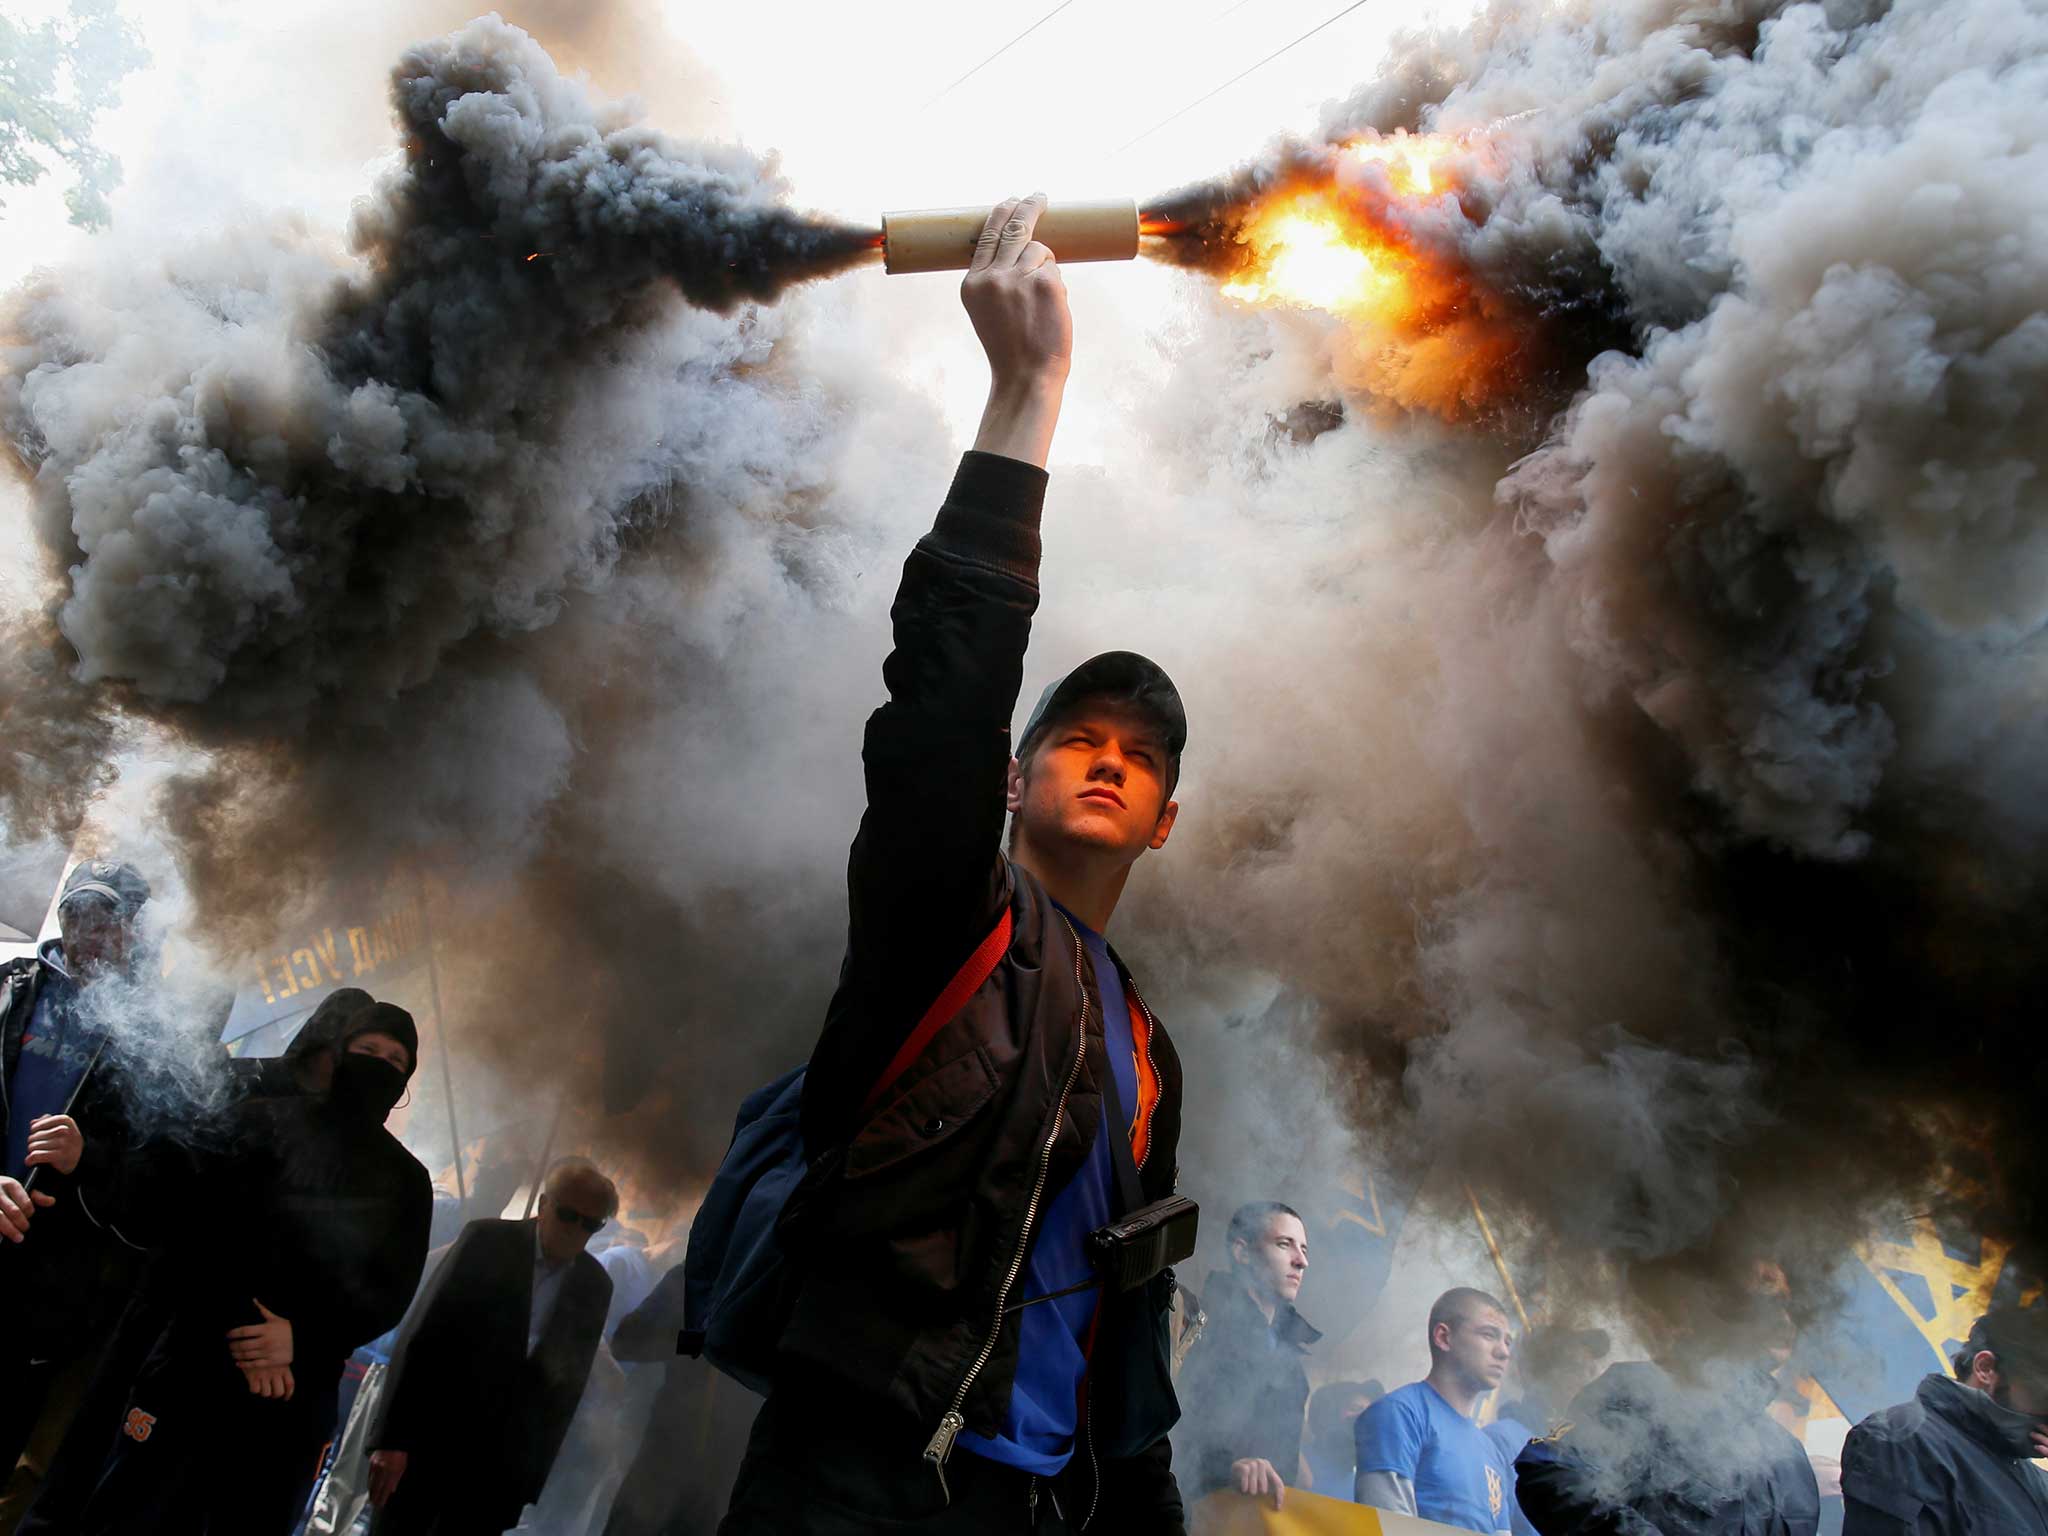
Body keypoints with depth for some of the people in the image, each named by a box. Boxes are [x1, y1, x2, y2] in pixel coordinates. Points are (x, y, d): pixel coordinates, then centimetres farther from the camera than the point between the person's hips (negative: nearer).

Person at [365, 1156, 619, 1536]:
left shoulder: (595, 1286, 3)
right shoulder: (487, 1241, -7)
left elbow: (570, 1385, 8)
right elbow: (420, 1338, -9)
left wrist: (535, 1476, 6)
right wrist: (392, 1438, -15)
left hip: (502, 1467, 2)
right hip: (432, 1438, -2)